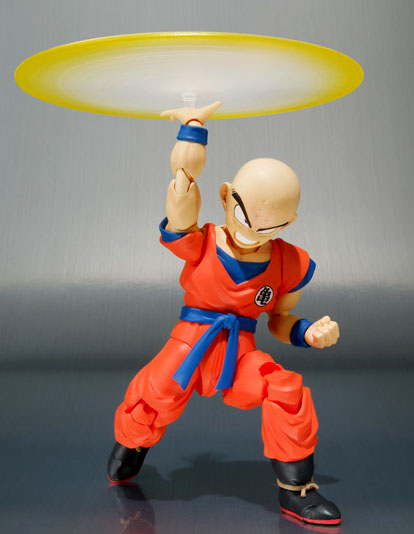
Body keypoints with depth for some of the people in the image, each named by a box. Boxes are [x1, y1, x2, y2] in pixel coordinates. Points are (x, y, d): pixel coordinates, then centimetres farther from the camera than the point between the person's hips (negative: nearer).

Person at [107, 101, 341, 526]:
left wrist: (310, 332, -7)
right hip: (190, 343, -1)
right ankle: (130, 444, 26)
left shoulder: (289, 266, -1)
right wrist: (193, 121, -4)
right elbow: (184, 171, -17)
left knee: (288, 392, -21)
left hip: (241, 352, 1)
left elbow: (279, 320, 13)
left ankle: (295, 489, 2)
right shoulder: (196, 246, -10)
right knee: (153, 394, -15)